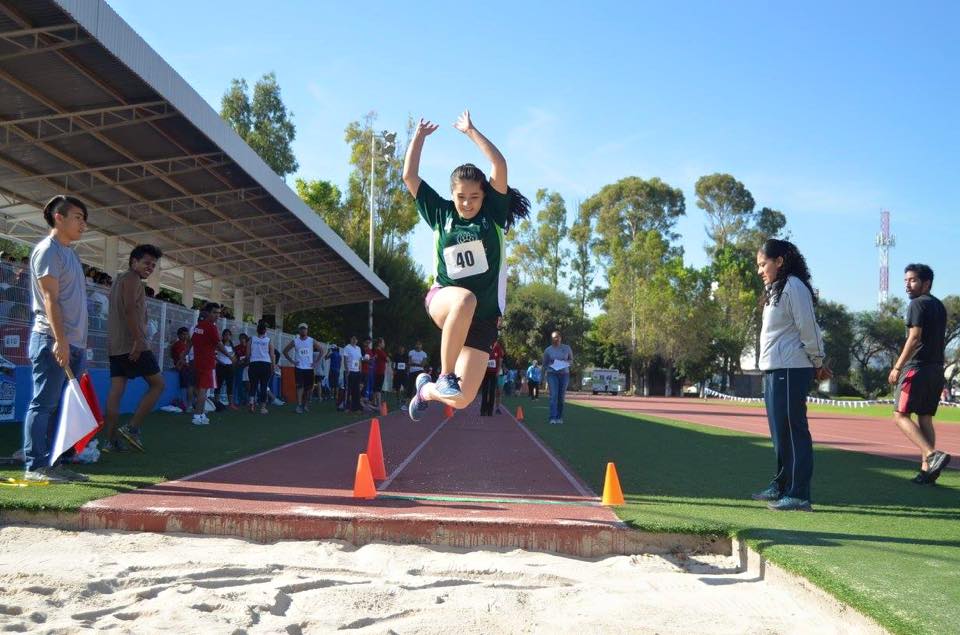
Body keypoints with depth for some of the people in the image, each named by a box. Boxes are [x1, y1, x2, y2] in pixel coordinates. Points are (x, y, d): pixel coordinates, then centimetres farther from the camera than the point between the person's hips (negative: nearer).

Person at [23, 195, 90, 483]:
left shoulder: (69, 253, 21)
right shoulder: (48, 249, -6)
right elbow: (49, 298, -15)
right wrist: (60, 340, -22)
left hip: (73, 343, 9)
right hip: (52, 341, -9)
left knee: (62, 406, 9)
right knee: (44, 404, -6)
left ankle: (53, 464, 14)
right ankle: (34, 466, -3)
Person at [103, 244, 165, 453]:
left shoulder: (119, 280, 25)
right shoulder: (132, 279, -5)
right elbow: (130, 310, -18)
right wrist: (138, 341, -23)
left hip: (115, 346, 9)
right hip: (133, 344, -9)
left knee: (116, 391, 3)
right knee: (157, 384, -1)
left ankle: (110, 441, 0)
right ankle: (132, 427, -7)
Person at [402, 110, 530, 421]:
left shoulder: (493, 215, 2)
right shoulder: (441, 214, 6)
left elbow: (500, 166, -12)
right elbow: (409, 176, 3)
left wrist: (471, 131, -8)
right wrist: (419, 136, 5)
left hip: (483, 316, 1)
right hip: (444, 300, -1)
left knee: (462, 399, -6)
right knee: (465, 299, -42)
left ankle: (426, 389, 32)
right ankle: (445, 376, -25)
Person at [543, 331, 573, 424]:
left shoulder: (567, 348, 4)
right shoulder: (548, 350, 2)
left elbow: (571, 360, 14)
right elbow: (544, 364, 11)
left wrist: (566, 362, -9)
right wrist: (551, 364, -10)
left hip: (564, 374, 2)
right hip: (552, 374, -2)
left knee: (561, 397, 5)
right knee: (553, 395, -14)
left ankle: (559, 417, 16)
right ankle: (553, 418, -18)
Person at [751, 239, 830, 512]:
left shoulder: (793, 287, -11)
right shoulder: (775, 290, 19)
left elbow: (808, 329, -13)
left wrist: (817, 364, -3)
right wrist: (816, 365, 15)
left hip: (790, 370, -10)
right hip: (773, 369, 10)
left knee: (793, 430, -8)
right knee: (779, 431, 16)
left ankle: (799, 495, -5)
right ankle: (781, 485, 26)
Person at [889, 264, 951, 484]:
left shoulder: (918, 304, -9)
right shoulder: (940, 306, 18)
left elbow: (914, 338, -17)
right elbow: (941, 340, 21)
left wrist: (897, 367, -17)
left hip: (917, 368, -9)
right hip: (936, 369, 9)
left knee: (901, 416, -7)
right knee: (925, 418, 10)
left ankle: (932, 455, -22)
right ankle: (927, 469, 6)